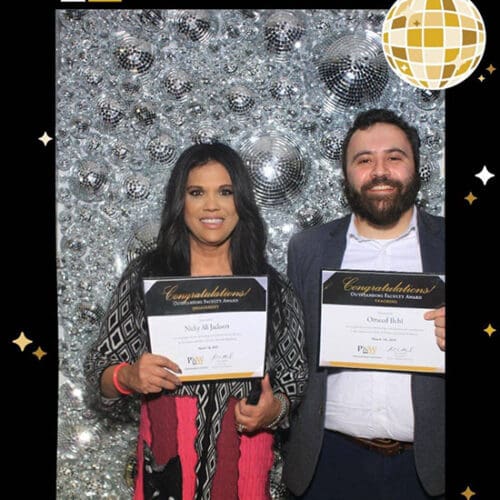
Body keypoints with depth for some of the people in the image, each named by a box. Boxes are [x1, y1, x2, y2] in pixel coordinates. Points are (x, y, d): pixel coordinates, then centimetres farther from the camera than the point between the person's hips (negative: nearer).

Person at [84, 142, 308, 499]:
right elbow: (100, 369, 1)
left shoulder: (272, 286, 0)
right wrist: (128, 377, -19)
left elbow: (295, 376, 7)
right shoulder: (144, 278, -2)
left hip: (249, 462, 1)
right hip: (167, 462, 0)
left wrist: (275, 408, -13)